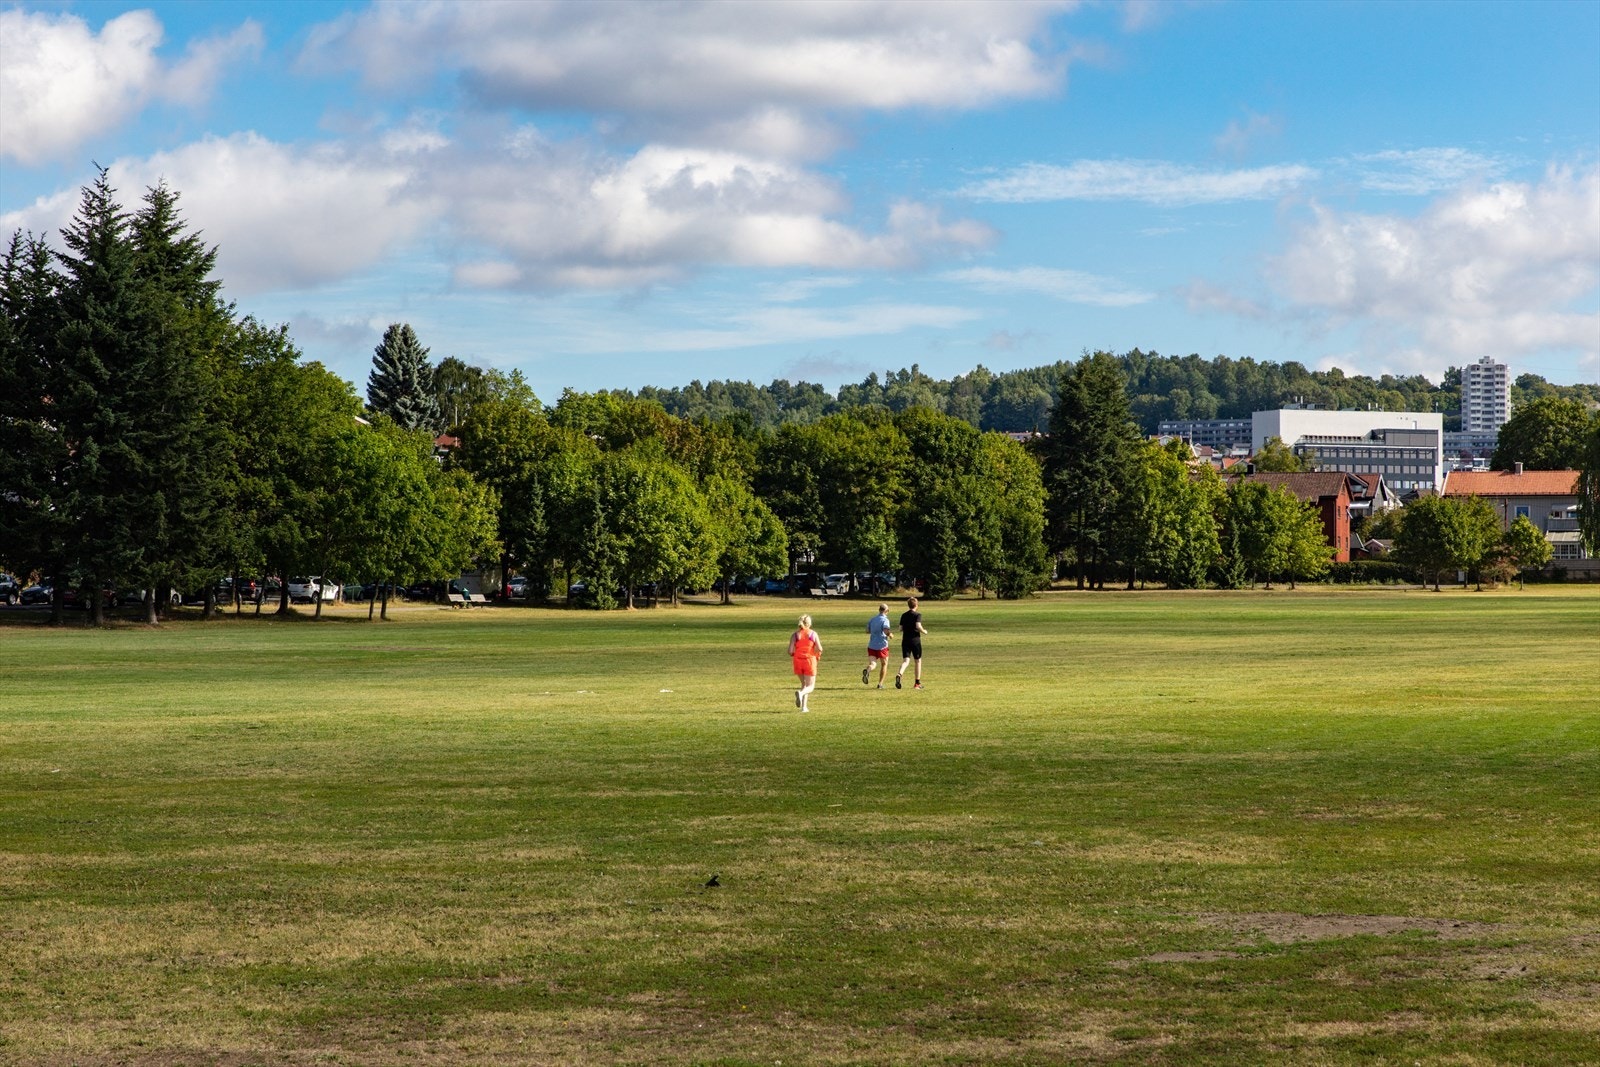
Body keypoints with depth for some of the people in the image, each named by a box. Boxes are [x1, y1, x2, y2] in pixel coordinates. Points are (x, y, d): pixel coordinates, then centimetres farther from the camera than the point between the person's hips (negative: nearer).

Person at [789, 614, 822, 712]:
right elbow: (819, 649, -9)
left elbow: (790, 651, -8)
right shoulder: (813, 633, -1)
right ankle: (801, 693, -30)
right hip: (810, 660, -2)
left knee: (804, 684, 21)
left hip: (798, 661, 2)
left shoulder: (795, 635, 1)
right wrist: (818, 656, 11)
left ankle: (804, 706, 9)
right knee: (810, 687, 4)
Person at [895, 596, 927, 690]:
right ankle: (917, 683, 16)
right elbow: (918, 626, -20)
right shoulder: (917, 615, -6)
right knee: (918, 661, 11)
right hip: (915, 640, -3)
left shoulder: (904, 616, 9)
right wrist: (924, 631, -2)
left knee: (906, 660, -3)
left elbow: (900, 629, 8)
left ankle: (899, 674, -33)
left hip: (905, 641, 3)